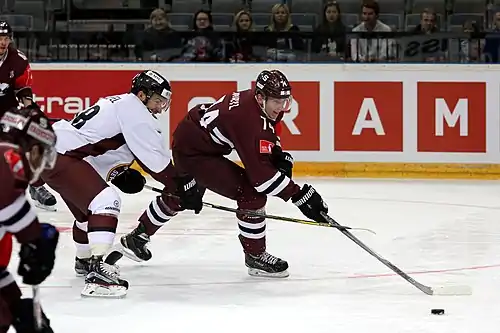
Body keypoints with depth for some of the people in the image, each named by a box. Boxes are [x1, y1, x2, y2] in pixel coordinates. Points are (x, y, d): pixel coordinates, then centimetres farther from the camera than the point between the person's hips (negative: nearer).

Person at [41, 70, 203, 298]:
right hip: (61, 157, -11)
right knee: (105, 201, -23)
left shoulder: (121, 104, 20)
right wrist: (184, 185, -11)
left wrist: (120, 174, 13)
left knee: (87, 208, 29)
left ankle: (85, 260, 52)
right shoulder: (134, 110, -11)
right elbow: (155, 158, -14)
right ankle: (97, 273, -35)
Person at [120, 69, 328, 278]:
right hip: (192, 153, -10)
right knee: (252, 193, -18)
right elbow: (259, 171, -38)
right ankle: (255, 257, -5)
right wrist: (298, 194, -37)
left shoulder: (263, 104, -7)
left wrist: (278, 155, -1)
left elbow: (266, 134, 17)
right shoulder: (247, 117, -34)